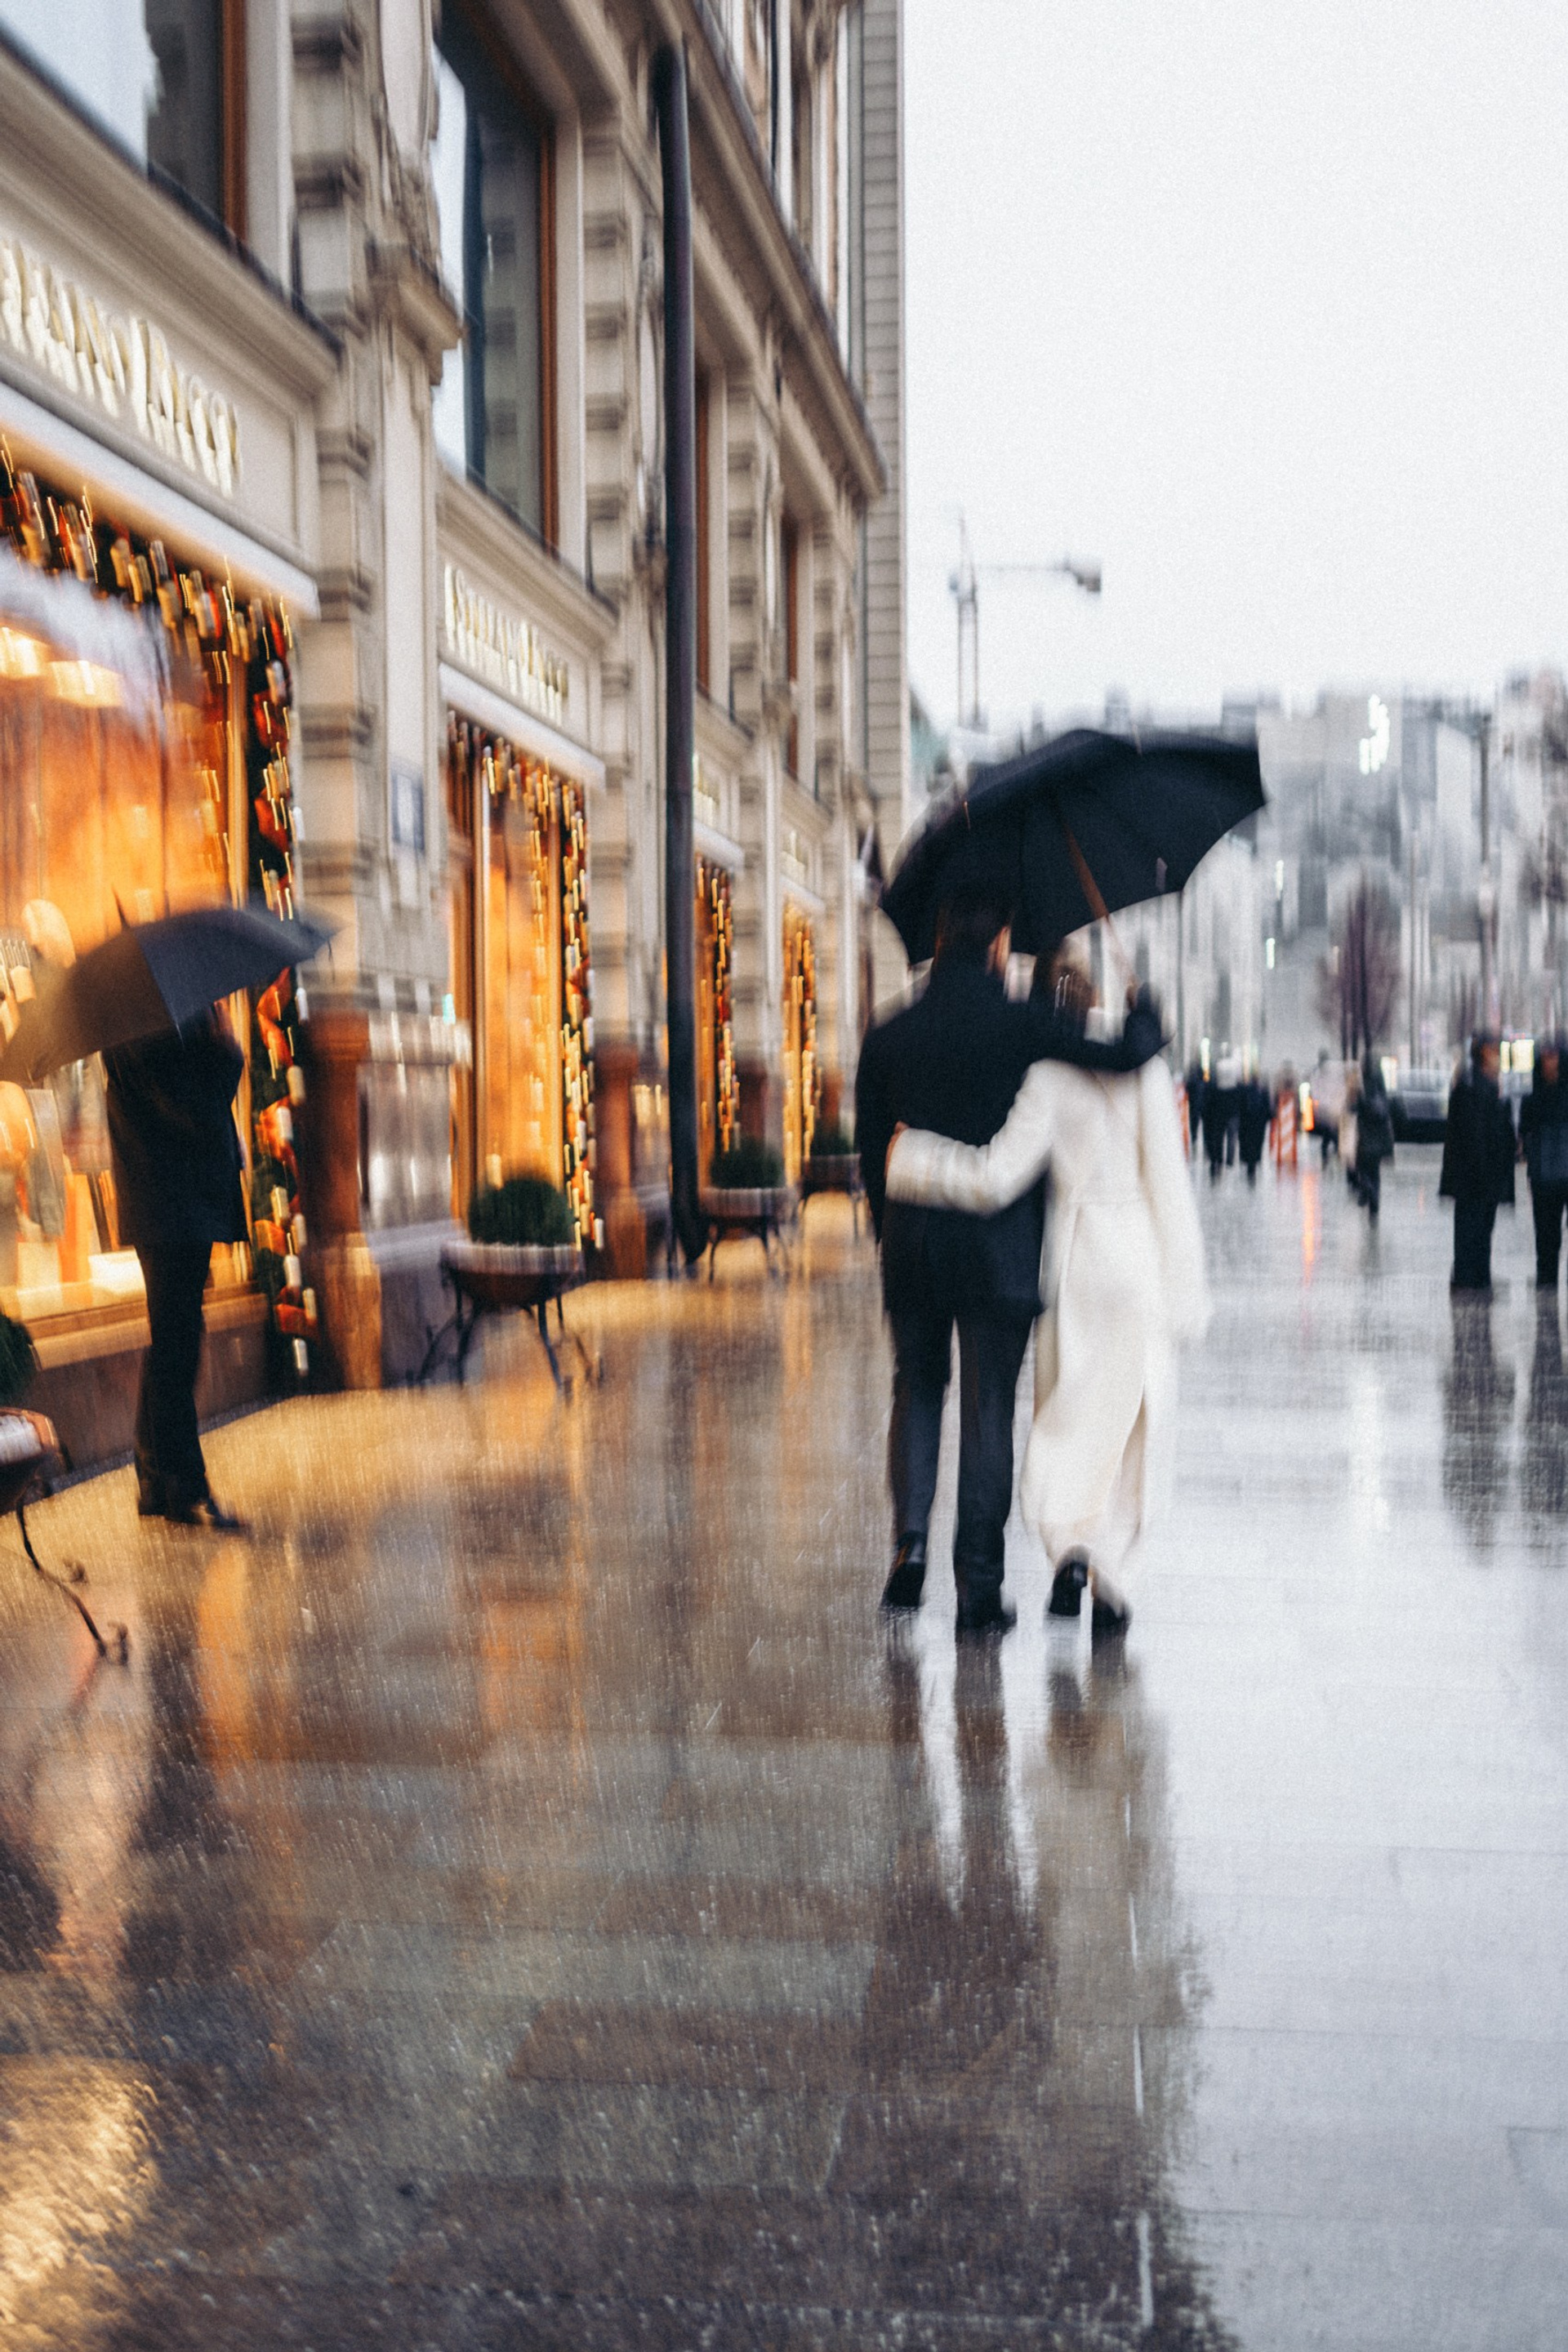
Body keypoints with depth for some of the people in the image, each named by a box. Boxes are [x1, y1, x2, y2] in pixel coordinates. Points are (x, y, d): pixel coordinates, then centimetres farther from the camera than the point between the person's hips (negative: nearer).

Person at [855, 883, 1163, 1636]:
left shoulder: (887, 1038, 3)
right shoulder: (1020, 1024, -9)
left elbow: (871, 1151, 7)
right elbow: (1129, 1055, -14)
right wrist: (1146, 1011, 8)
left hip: (912, 1244, 3)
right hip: (1000, 1246, -3)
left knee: (916, 1390, 19)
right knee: (989, 1406, 4)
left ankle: (910, 1540, 4)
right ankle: (978, 1581, 6)